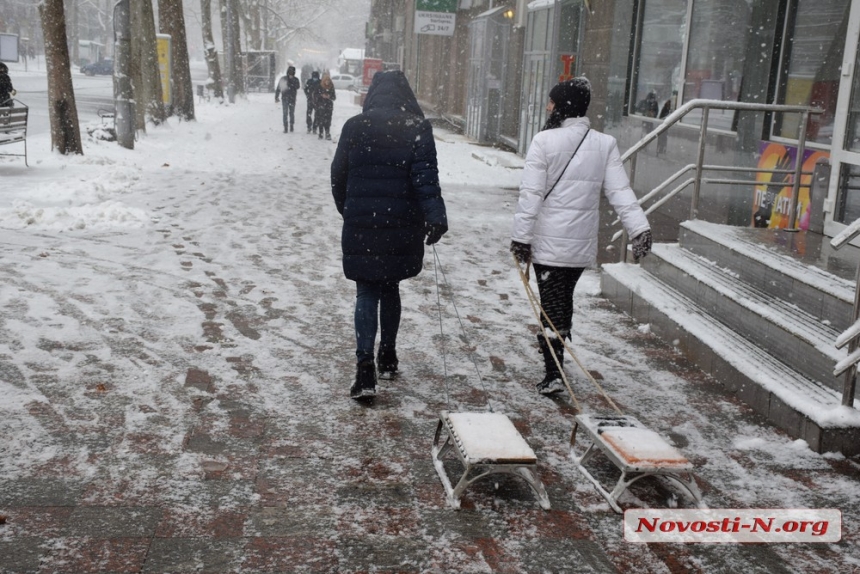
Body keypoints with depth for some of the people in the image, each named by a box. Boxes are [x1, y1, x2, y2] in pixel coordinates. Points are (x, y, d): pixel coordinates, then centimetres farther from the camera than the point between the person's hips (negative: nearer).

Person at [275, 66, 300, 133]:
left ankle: (291, 125, 21)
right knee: (285, 113, -5)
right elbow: (278, 88, 6)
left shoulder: (295, 79, 3)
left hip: (292, 99, 1)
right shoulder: (283, 79, 3)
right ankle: (285, 127, -5)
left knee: (292, 113, 7)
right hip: (285, 99, -1)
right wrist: (276, 97, 2)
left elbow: (297, 86, -16)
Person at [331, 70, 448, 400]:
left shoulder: (354, 126, 0)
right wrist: (435, 218, -15)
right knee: (390, 288, 18)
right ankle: (388, 358, 29)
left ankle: (365, 367, -8)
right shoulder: (417, 127, -4)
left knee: (367, 293, 5)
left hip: (361, 226, 0)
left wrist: (347, 211, 20)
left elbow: (338, 175, 7)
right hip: (401, 226, 0)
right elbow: (426, 176, -14)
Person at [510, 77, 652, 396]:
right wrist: (640, 228, -7)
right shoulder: (605, 144, 2)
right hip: (582, 243, 5)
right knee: (565, 299, 21)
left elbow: (531, 194, -12)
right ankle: (557, 361, 36)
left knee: (552, 303, 0)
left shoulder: (545, 140, -11)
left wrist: (521, 237, -8)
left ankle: (553, 374, -4)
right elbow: (620, 191, -6)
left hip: (548, 241, -4)